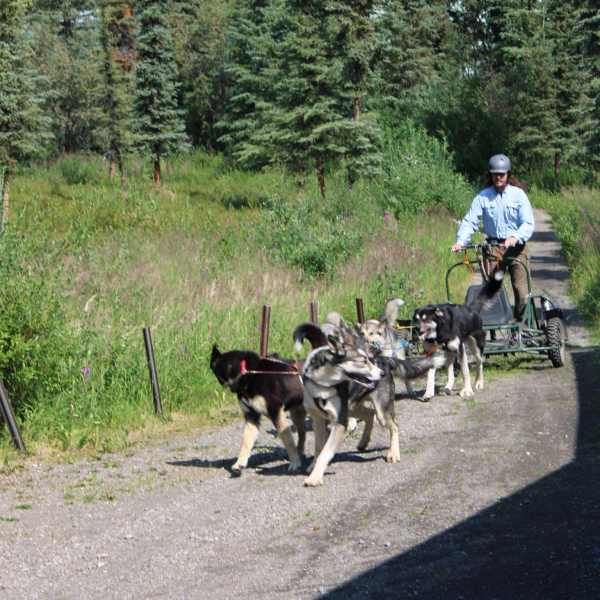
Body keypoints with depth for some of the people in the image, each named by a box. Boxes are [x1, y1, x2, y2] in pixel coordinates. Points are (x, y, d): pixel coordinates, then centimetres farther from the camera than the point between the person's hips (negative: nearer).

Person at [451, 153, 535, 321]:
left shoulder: (518, 194, -1)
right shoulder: (483, 197, 3)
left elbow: (528, 223, -8)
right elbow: (470, 220, -3)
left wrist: (515, 237, -28)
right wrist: (460, 241, -20)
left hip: (516, 246, -1)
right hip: (493, 247, 1)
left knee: (522, 291, -7)